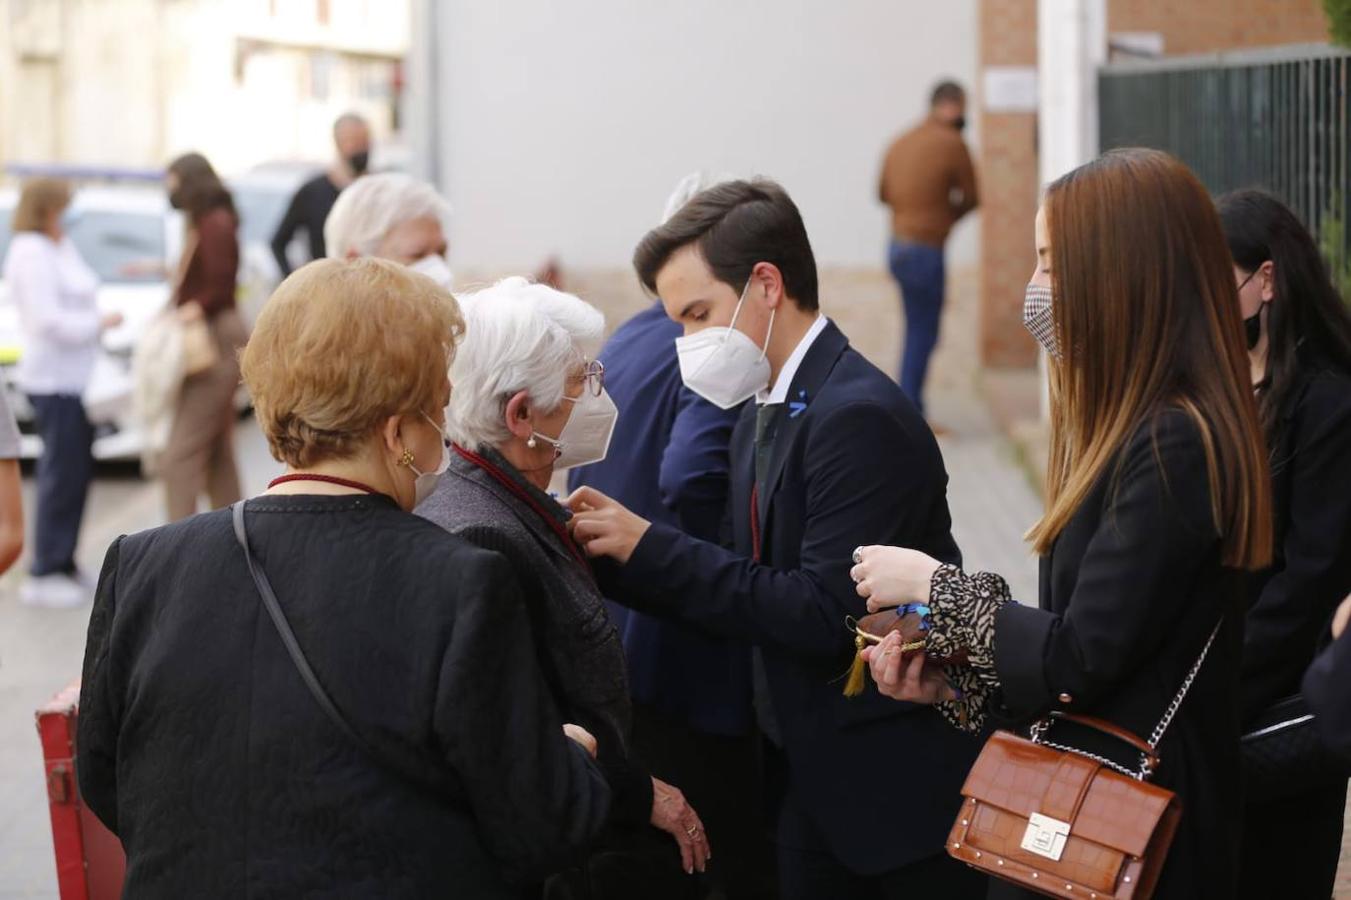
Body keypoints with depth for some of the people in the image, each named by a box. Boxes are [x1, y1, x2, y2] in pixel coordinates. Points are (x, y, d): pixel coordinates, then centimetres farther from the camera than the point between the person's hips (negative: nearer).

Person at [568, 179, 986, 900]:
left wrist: (650, 549, -21)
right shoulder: (761, 420, 11)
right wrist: (620, 555, -6)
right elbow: (749, 591, 8)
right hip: (808, 780, 8)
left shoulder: (860, 415, -19)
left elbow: (825, 615, -25)